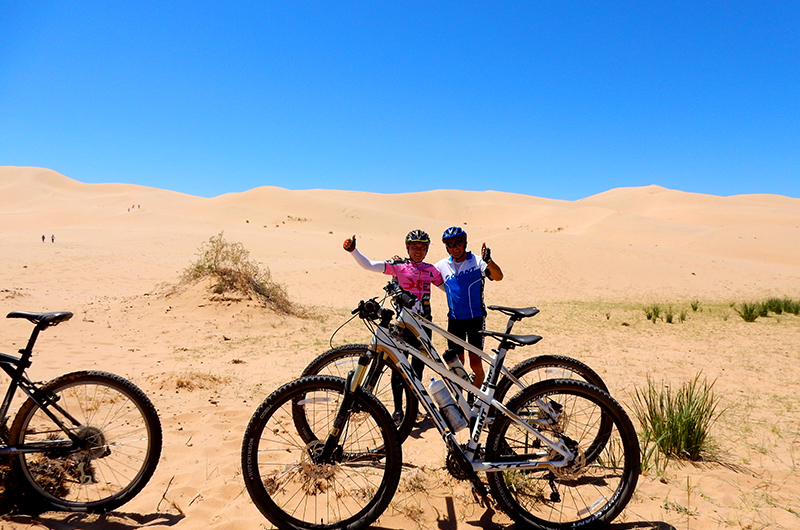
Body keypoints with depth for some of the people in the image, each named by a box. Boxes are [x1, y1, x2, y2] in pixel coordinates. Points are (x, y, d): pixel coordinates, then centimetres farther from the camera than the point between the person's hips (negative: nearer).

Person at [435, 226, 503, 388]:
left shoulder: (477, 262, -7)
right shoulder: (442, 265, 5)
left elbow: (498, 277, -21)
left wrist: (488, 260, -41)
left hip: (476, 319, -3)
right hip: (454, 320, 3)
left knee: (476, 363, -1)